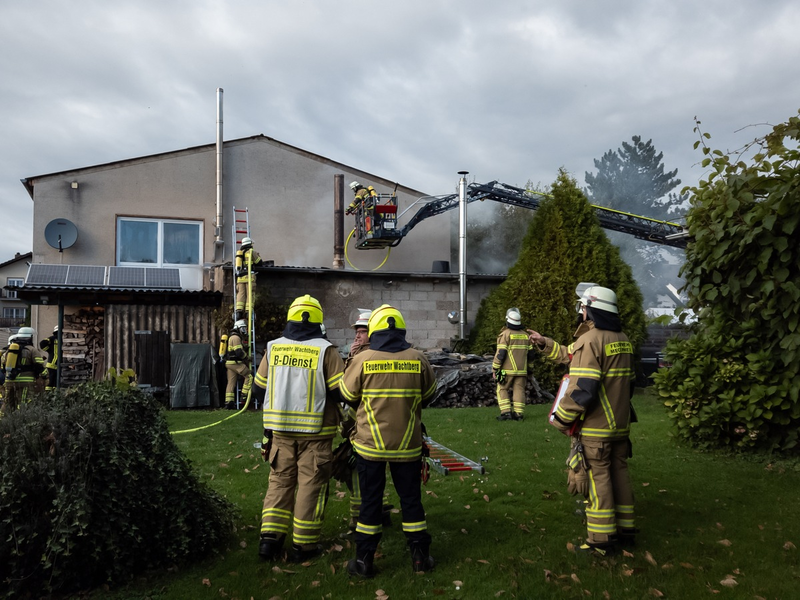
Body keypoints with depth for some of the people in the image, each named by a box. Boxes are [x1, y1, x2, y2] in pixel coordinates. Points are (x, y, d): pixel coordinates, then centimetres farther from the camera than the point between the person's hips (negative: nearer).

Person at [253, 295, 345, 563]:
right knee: (310, 484, 7)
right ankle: (303, 545, 15)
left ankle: (270, 537, 12)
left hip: (279, 428, 3)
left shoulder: (273, 348, 0)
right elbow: (341, 391, -12)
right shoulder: (325, 350, -10)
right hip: (315, 430, -3)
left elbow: (258, 389, 7)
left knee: (280, 480, 16)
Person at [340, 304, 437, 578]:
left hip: (371, 443, -1)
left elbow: (348, 396, 0)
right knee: (411, 498, 15)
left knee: (370, 501, 10)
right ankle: (420, 556, 24)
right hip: (408, 444, 2)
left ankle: (364, 560, 17)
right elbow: (428, 396, 6)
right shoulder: (418, 359, -7)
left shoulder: (362, 359, -12)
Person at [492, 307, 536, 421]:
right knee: (519, 391, 7)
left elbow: (500, 353, -14)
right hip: (522, 370, 5)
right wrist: (529, 369, 22)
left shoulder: (505, 334, -9)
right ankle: (519, 414, 3)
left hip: (507, 370, -5)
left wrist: (495, 369, -8)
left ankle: (506, 412, -3)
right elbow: (531, 354, 12)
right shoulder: (525, 335, 10)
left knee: (502, 390, 6)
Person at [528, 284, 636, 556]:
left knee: (597, 479, 1)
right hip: (620, 425, 8)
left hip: (595, 428, -8)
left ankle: (601, 539, 9)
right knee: (619, 475, 17)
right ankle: (624, 528, 29)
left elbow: (581, 389, -24)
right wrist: (545, 344, 22)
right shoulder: (622, 340, 11)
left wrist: (560, 419, -13)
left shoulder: (589, 340, -18)